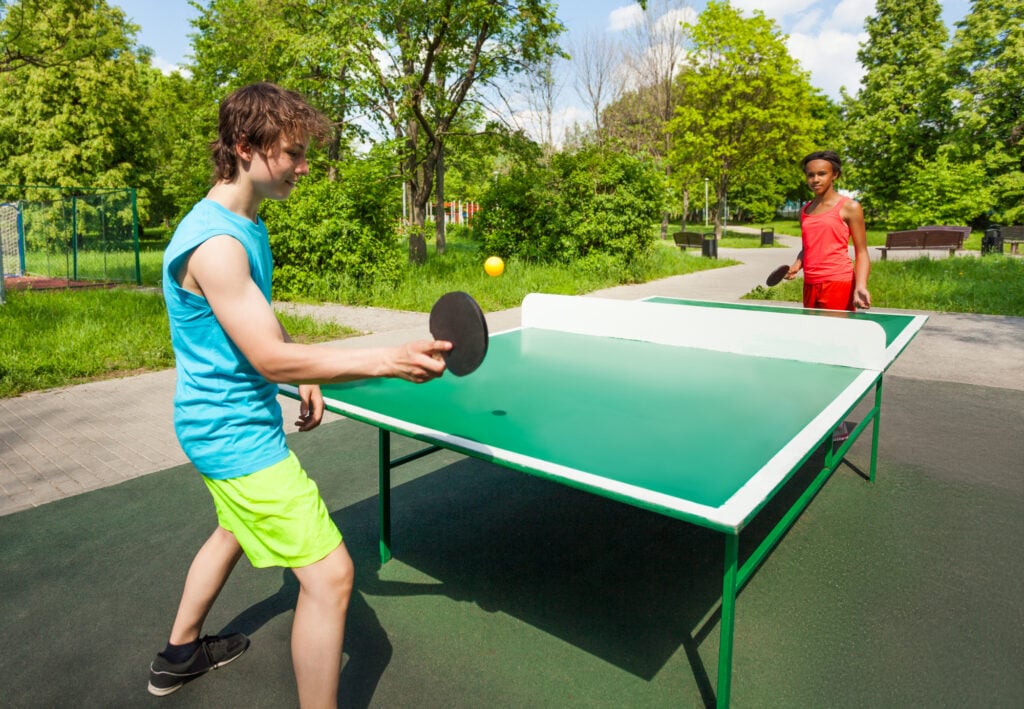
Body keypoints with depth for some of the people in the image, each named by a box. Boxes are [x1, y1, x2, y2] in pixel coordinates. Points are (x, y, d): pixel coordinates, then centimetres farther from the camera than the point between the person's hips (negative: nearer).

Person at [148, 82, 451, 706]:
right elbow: (269, 358, -29)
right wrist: (388, 361, -32)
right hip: (233, 431, -11)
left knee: (236, 530, 31)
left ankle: (179, 654, 55)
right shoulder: (214, 243, -25)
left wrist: (305, 378, 5)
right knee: (330, 575, -9)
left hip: (232, 420, 11)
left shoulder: (248, 226, 7)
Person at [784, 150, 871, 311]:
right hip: (810, 285, 5)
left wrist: (860, 286, -19)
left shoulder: (849, 208, -3)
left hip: (838, 283, -5)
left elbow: (861, 253, -5)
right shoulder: (804, 211, 12)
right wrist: (796, 266, 2)